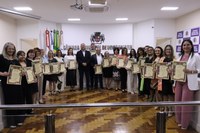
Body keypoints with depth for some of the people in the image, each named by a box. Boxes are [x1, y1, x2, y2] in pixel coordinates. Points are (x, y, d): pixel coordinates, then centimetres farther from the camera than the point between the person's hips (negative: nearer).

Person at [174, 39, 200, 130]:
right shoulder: (180, 57, 15)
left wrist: (190, 71, -20)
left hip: (189, 83, -5)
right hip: (179, 82, 6)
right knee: (178, 101, 9)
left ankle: (185, 124, 13)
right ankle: (179, 121, 24)